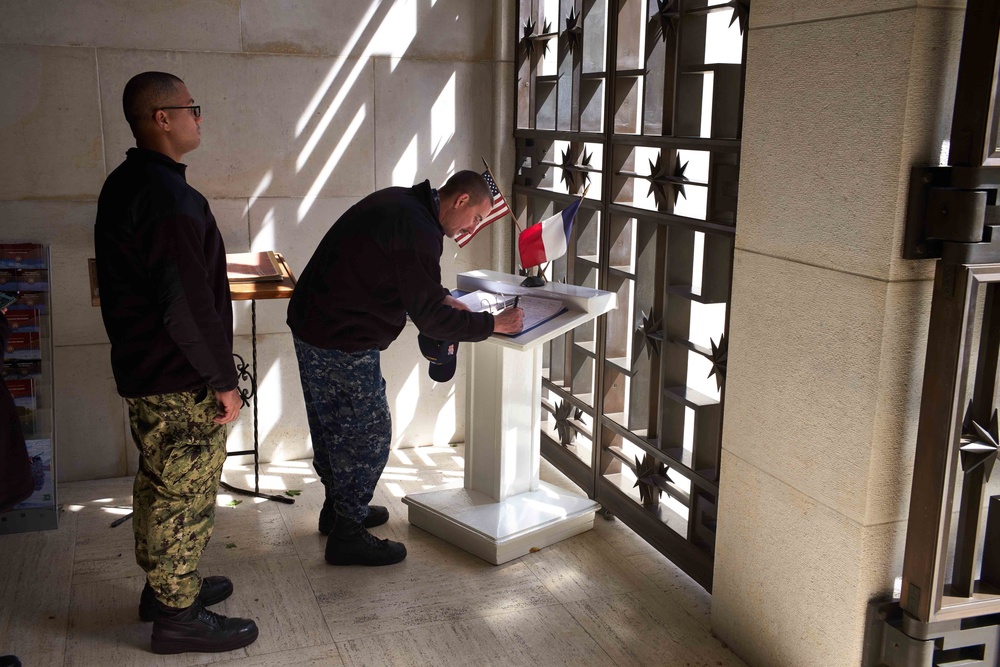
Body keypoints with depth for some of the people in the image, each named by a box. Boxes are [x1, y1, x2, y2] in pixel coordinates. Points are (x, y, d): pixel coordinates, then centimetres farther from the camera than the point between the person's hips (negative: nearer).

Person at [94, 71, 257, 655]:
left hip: (142, 367, 10)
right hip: (181, 384, -10)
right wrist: (223, 380, -18)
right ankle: (178, 616, 14)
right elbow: (188, 301, -26)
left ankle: (165, 586, 36)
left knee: (160, 484, 21)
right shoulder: (168, 195, -23)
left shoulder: (123, 185, 11)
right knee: (185, 493, 1)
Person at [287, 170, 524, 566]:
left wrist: (442, 298, 11)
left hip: (310, 322, 10)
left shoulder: (401, 203, 10)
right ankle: (347, 536, 11)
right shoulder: (418, 231, -21)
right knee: (369, 433, 1)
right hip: (342, 342, -10)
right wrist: (494, 324, -10)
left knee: (332, 426, 21)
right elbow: (429, 319, -18)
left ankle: (339, 508, 38)